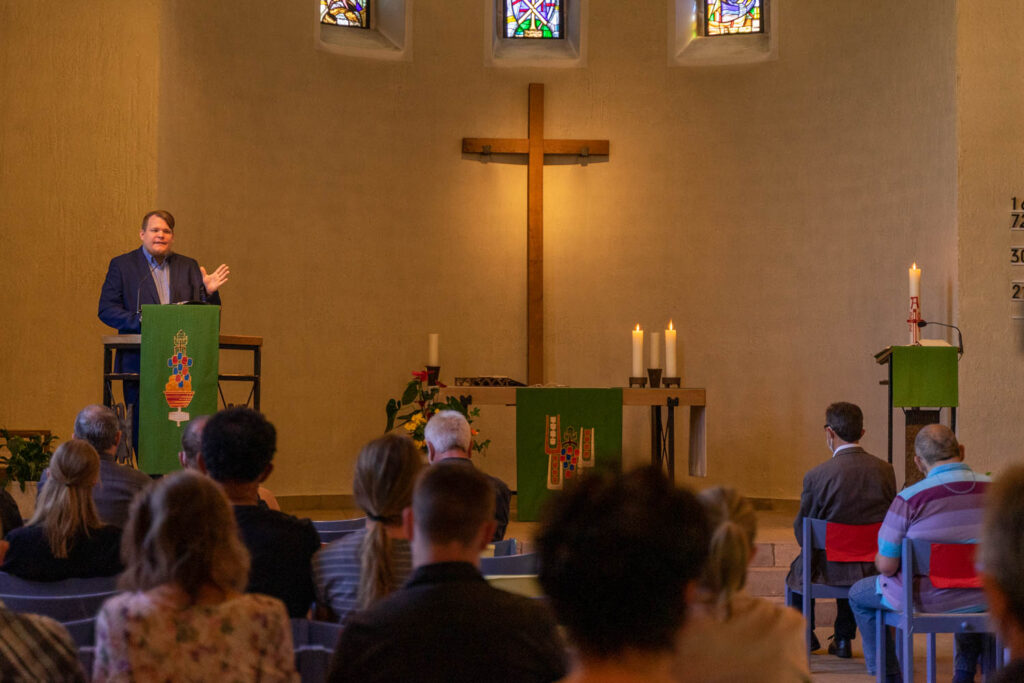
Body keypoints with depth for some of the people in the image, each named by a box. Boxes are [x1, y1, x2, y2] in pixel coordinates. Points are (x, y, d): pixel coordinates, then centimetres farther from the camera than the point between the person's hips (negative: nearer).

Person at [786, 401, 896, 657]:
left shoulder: (816, 476, -19)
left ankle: (805, 638, 43)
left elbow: (802, 532, -8)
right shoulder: (885, 470, -7)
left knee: (799, 568, 30)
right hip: (875, 567, 4)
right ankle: (843, 639, 39)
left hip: (831, 568, -4)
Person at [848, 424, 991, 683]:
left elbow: (886, 566, -16)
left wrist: (880, 559, 9)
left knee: (859, 594, 25)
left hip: (926, 599, -3)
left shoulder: (909, 499, -20)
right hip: (982, 600, 4)